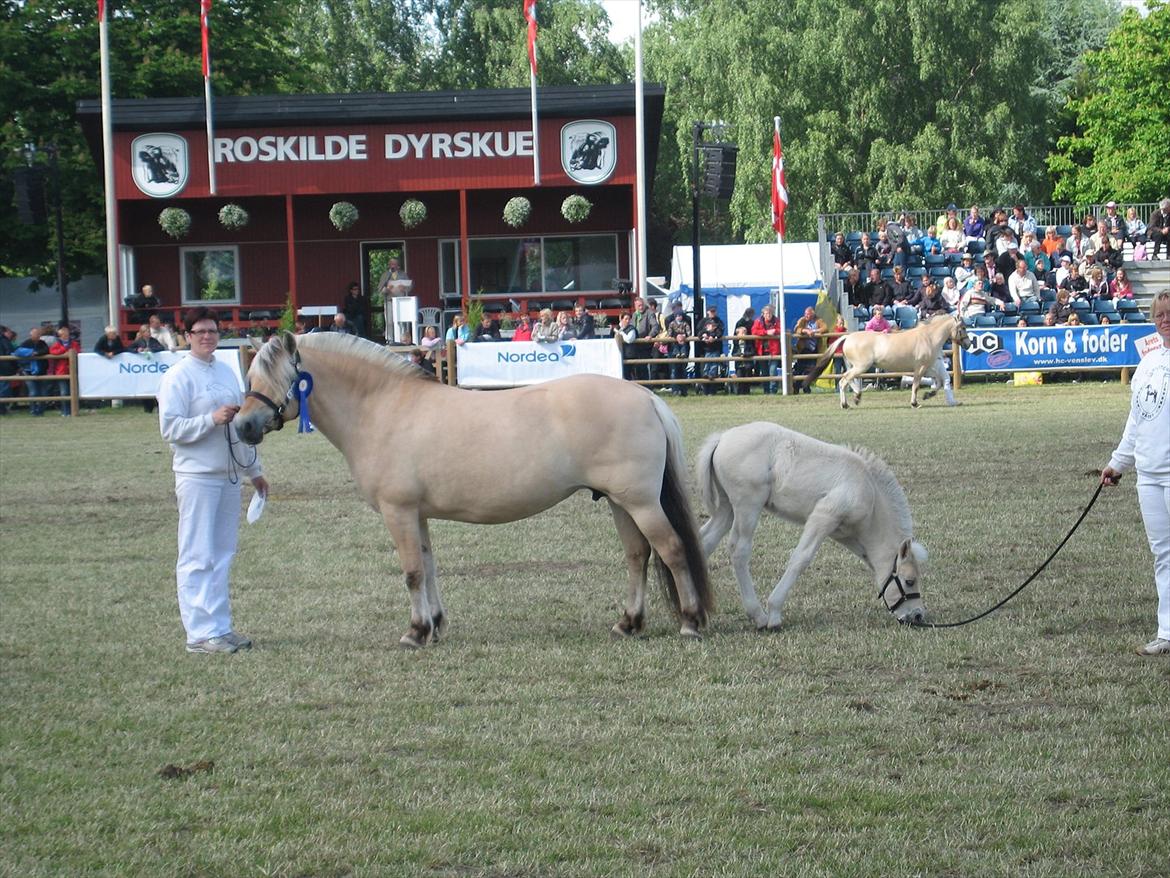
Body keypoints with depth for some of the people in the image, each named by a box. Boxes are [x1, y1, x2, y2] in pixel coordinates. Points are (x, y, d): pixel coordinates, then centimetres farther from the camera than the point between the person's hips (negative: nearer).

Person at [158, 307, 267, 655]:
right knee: (198, 557, -6)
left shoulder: (227, 372, 14)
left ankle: (220, 627, 15)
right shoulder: (178, 376, -7)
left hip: (229, 474, 7)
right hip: (197, 477, -7)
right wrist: (212, 420, -23)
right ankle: (200, 633, -5)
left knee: (222, 555, 10)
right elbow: (170, 427, -13)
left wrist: (254, 469, 23)